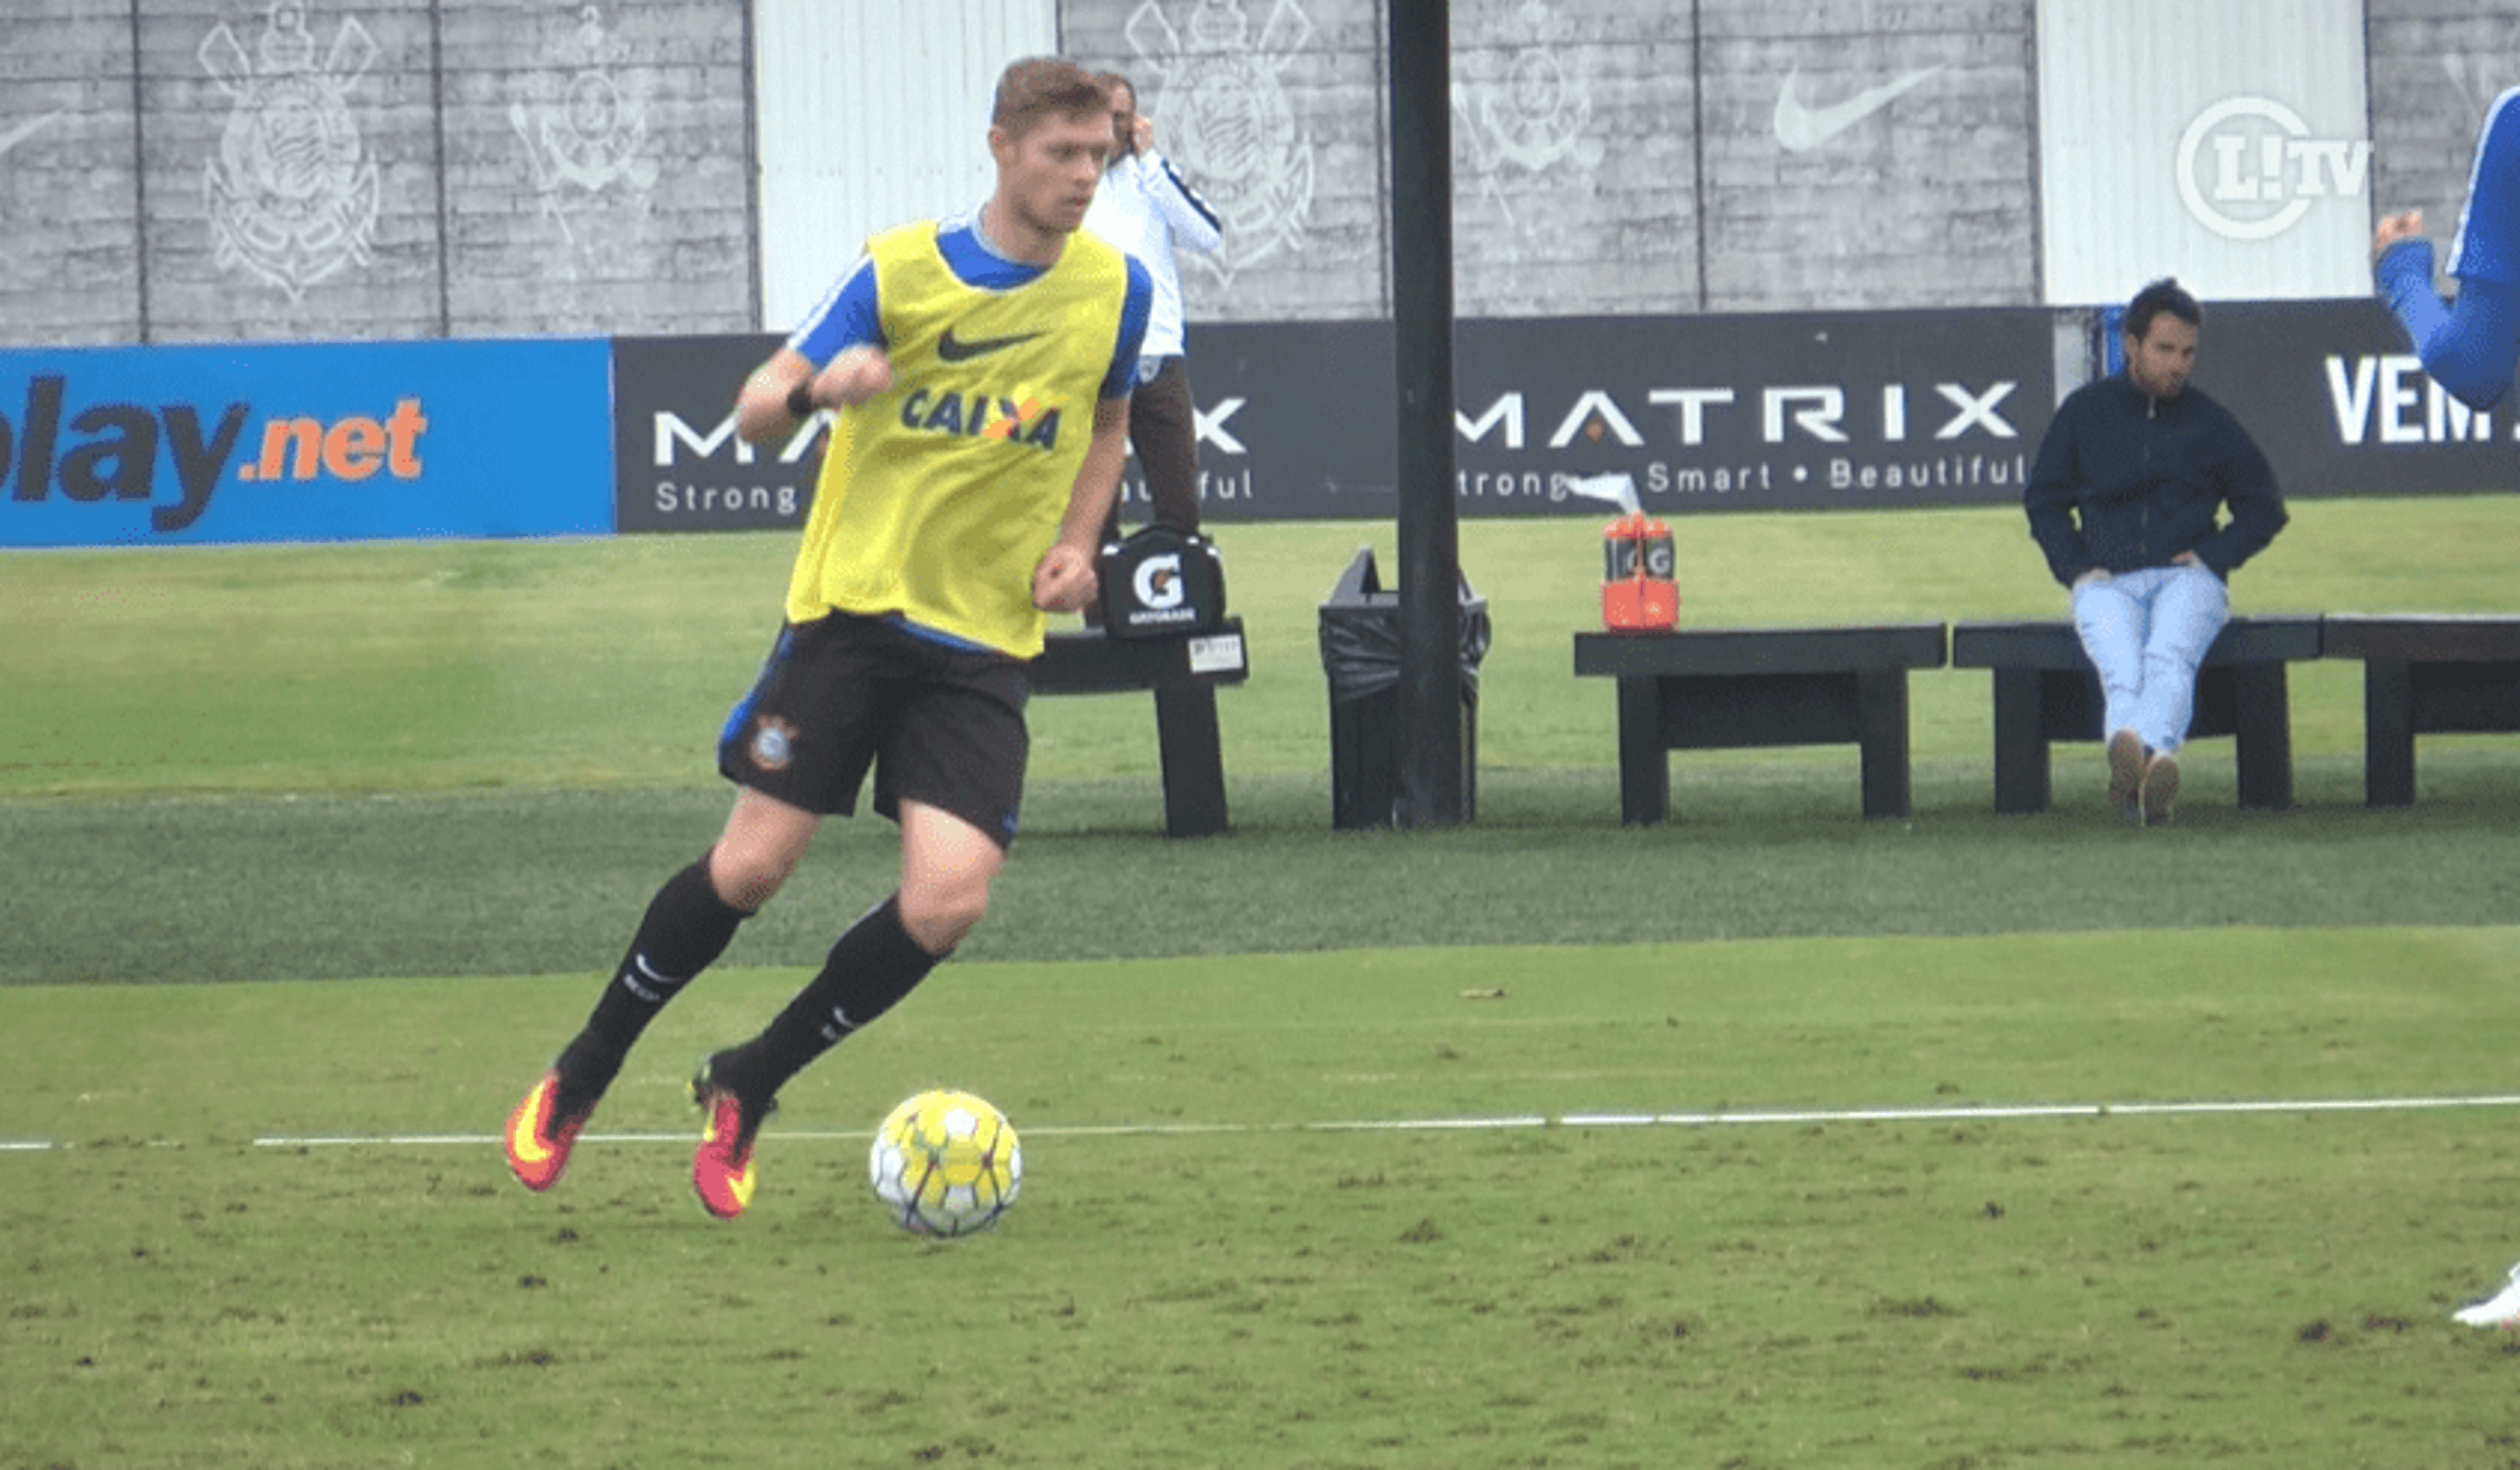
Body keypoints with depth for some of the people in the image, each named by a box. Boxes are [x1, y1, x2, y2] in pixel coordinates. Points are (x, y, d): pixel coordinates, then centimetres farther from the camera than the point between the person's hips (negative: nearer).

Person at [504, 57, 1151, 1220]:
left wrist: (1075, 543, 4)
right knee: (750, 866, -7)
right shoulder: (902, 270, -5)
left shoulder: (1115, 289, 3)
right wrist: (822, 385, -26)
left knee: (949, 900, -13)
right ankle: (577, 1081, 14)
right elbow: (755, 412, -3)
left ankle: (745, 1086, 8)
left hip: (985, 640, 2)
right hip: (854, 601, -2)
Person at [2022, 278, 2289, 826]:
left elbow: (2264, 508, 23)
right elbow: (2043, 499, 20)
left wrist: (2212, 557, 3)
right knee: (2121, 668, -34)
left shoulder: (2210, 423, 16)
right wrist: (2078, 569, 3)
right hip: (2107, 583, 0)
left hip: (2188, 579, 0)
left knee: (2168, 658, -35)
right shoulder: (2085, 412, 15)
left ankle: (2151, 753, -63)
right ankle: (2130, 751, -64)